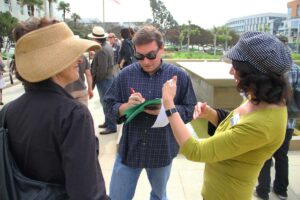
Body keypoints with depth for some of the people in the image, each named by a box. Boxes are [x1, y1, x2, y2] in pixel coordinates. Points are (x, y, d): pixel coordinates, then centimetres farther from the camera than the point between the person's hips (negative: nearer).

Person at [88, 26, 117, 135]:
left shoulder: (102, 50, -23)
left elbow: (102, 69, -23)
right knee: (105, 102, 19)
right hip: (109, 76, 10)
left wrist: (96, 79, -10)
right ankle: (107, 122, 31)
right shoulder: (107, 45, 8)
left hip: (104, 79, -10)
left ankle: (111, 126, 6)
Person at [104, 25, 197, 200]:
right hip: (129, 149, 1)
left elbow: (190, 111, -4)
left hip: (163, 150, 0)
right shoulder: (125, 74, -5)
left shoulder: (179, 76, -7)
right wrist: (127, 106, -23)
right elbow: (110, 107, -1)